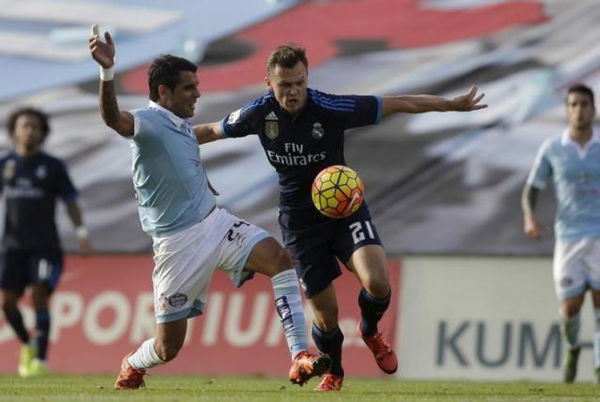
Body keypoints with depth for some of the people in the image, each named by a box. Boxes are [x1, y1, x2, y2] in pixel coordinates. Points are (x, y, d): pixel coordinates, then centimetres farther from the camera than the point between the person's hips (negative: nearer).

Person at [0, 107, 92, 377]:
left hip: (45, 246, -2)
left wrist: (82, 233, -11)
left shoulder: (53, 167, 2)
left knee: (40, 297, -16)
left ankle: (40, 358, -13)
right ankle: (26, 344, 21)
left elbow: (71, 202, 2)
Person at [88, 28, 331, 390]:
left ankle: (300, 358, -21)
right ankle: (132, 366, 38)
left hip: (215, 221, 7)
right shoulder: (148, 123, -16)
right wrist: (107, 71, -57)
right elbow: (114, 119, -40)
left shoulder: (184, 124, 9)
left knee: (279, 258, -19)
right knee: (168, 347, 1)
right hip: (178, 242, -7)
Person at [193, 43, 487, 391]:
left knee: (377, 283, -24)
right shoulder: (259, 114, -12)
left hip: (345, 207, -1)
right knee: (325, 313, 1)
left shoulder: (331, 108, -20)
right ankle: (332, 373, 34)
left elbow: (398, 104, -13)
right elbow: (211, 131, 8)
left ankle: (370, 331, 13)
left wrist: (453, 104, -11)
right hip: (300, 221, 1)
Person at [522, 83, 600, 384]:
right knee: (570, 309, -3)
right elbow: (530, 190, 6)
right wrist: (529, 217, -14)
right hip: (568, 238, 0)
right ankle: (573, 348, 30)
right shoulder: (551, 149, 1)